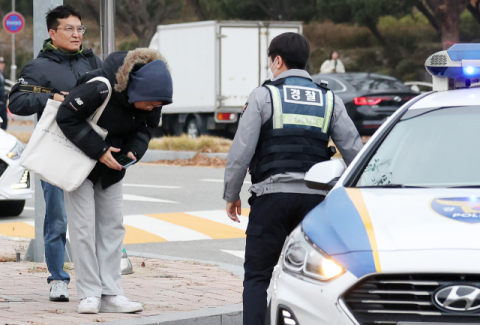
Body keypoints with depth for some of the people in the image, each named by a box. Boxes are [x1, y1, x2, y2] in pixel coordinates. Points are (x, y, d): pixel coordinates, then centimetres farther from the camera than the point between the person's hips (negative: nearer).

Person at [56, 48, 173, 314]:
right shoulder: (100, 88, -33)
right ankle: (89, 295, -5)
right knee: (83, 226, -8)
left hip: (111, 166, 6)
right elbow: (66, 117, -27)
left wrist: (134, 151, -19)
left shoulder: (152, 99, -14)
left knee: (112, 226, 3)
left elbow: (145, 129, 2)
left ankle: (110, 294, 5)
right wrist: (99, 150, -29)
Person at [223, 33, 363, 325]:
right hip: (314, 196, 3)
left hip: (273, 194, -3)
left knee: (257, 276, 2)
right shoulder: (329, 100, 12)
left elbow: (241, 153, -4)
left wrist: (231, 195, 7)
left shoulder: (264, 95, 1)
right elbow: (355, 151, 8)